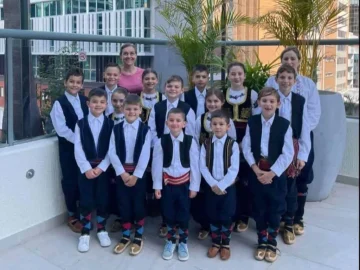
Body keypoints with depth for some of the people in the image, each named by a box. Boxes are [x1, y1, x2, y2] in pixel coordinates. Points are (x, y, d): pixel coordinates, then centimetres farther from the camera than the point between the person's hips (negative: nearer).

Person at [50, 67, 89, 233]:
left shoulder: (85, 101, 8)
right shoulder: (59, 103, -7)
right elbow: (61, 129, -14)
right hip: (68, 148, -4)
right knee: (70, 181, 5)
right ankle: (72, 216, 21)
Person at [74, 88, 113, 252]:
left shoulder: (110, 124, 0)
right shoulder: (81, 124, 0)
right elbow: (78, 149, -5)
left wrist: (101, 167, -13)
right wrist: (86, 168, -13)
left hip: (103, 167, 0)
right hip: (86, 167, 0)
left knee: (103, 200, 5)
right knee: (86, 201, 1)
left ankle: (102, 230, 24)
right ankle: (85, 233, 15)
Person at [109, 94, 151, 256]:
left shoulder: (145, 130, -4)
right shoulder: (116, 129, 1)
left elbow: (145, 155, -9)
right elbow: (112, 153, -5)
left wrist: (136, 175, -14)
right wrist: (122, 173, -12)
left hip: (138, 172, -2)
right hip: (121, 172, 2)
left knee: (138, 203, 3)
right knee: (123, 204, 7)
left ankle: (138, 236, 19)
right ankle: (126, 236, 22)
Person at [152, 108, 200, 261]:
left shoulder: (190, 141, -8)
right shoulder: (161, 142, -6)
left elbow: (195, 165, -5)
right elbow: (157, 165, -3)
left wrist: (194, 186, -4)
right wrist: (157, 186, -4)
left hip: (184, 183, -1)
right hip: (167, 183, 1)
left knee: (183, 214, 9)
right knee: (168, 214, 13)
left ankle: (183, 243, 28)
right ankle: (170, 241, 32)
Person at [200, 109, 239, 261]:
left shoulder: (233, 145, -7)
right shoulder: (206, 144, 0)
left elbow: (234, 169, -12)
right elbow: (203, 167, -5)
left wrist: (221, 185, -17)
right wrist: (213, 184, -15)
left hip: (228, 187, -2)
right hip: (211, 187, 2)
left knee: (226, 216, 5)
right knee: (213, 216, 11)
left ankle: (225, 244, 23)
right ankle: (215, 243, 27)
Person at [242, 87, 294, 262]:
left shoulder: (284, 124, -8)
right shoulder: (252, 122, 0)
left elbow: (288, 153, -10)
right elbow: (246, 148, -1)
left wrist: (272, 172, -15)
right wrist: (256, 168, -12)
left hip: (276, 172, -2)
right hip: (256, 171, 2)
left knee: (275, 209, 7)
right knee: (259, 208, 10)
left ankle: (272, 243, 24)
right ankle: (262, 242, 26)